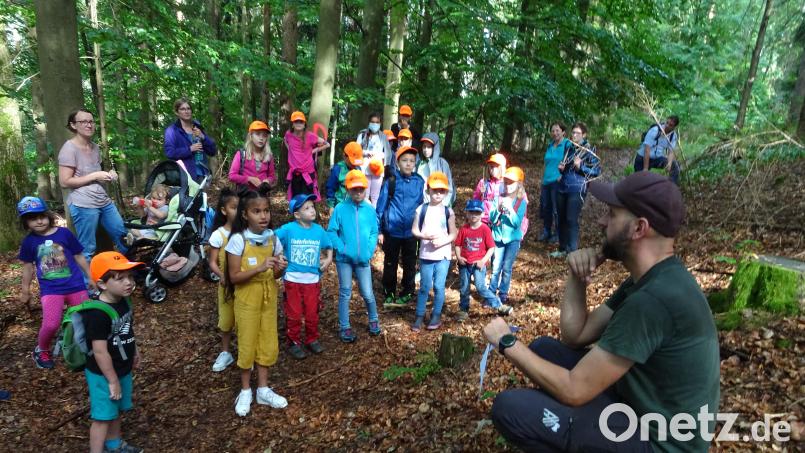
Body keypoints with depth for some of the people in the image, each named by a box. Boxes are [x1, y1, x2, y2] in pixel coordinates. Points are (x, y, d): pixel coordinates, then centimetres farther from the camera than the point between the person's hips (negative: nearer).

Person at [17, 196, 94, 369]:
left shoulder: (64, 233, -4)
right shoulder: (29, 241, 0)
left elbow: (79, 257, 5)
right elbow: (28, 266, 12)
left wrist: (90, 278, 10)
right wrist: (25, 291, 17)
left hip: (75, 285, 0)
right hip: (50, 289, 0)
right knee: (51, 324, -15)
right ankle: (41, 349, 15)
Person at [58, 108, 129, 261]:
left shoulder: (95, 147, 14)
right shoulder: (69, 148, -11)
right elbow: (65, 182, -15)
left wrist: (108, 175, 5)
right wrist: (94, 176, -16)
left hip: (104, 201, 8)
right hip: (83, 205, -8)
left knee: (123, 236, 13)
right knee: (87, 250, 0)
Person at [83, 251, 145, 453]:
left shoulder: (124, 301, -3)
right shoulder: (97, 314, -30)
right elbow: (100, 352, -27)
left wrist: (134, 350, 23)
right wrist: (112, 381, -21)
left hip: (122, 369, 9)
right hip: (103, 375, -8)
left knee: (116, 410, 25)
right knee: (103, 416, 5)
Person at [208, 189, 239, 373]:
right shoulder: (218, 235, -10)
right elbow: (212, 263, -8)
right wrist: (222, 276, -25)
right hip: (227, 284, -1)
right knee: (226, 319, 13)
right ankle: (225, 353, 32)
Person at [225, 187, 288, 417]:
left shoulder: (273, 238, -3)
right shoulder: (238, 239, -16)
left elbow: (274, 275, 5)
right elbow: (234, 277, -16)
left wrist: (280, 268, -18)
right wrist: (259, 268, -29)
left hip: (269, 298, 4)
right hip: (247, 299, -4)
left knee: (269, 344, 11)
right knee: (247, 345, 7)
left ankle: (263, 389, 27)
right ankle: (245, 391, 26)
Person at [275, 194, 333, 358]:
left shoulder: (319, 230, -1)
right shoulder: (288, 229, -12)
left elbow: (328, 246, 14)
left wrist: (328, 259, -1)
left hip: (312, 280, 3)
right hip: (293, 280, -3)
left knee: (312, 313, 14)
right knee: (294, 314, 8)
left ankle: (312, 339, 33)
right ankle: (294, 343, 24)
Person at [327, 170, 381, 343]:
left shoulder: (370, 209, -2)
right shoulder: (340, 208, -8)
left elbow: (374, 233, 2)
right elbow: (331, 232, -6)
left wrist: (369, 251, -9)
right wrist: (342, 249, -14)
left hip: (363, 259, 1)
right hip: (344, 259, -1)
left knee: (368, 293, 8)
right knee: (345, 293, 8)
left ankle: (373, 320, 33)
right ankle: (344, 327, 21)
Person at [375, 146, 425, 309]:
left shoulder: (419, 182, -3)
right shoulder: (390, 181, -8)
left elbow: (422, 206, 8)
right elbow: (381, 206, -3)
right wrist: (379, 230, -3)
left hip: (411, 232, 2)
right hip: (392, 231, -1)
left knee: (410, 264, 15)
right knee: (390, 264, 13)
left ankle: (407, 293, 32)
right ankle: (388, 294, 28)